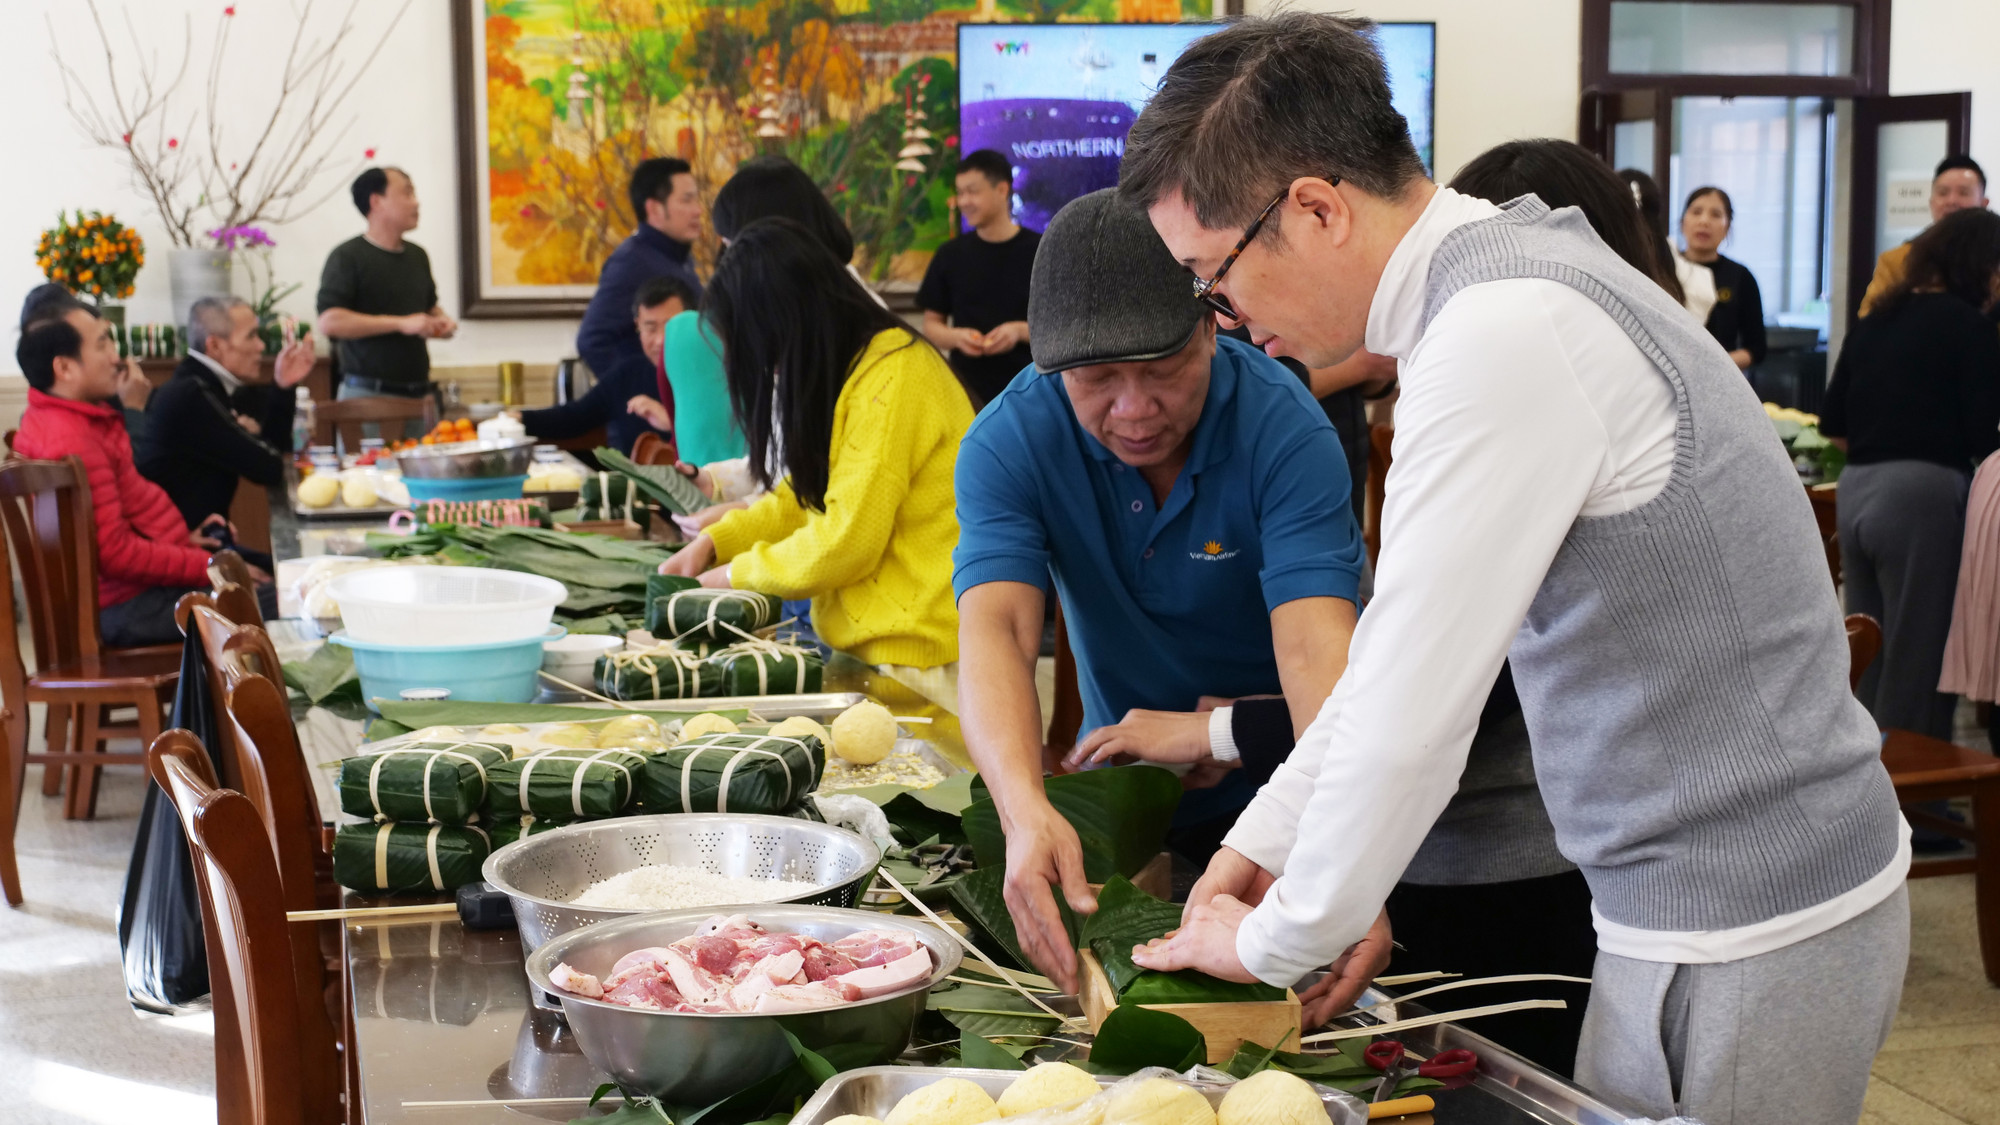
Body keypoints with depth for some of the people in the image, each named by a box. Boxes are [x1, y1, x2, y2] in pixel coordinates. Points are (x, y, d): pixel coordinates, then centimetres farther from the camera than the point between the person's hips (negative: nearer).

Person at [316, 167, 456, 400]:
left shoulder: (418, 256, 17)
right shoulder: (347, 257, -5)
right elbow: (329, 322, -17)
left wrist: (442, 321, 7)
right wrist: (401, 323, -19)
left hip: (419, 390, 6)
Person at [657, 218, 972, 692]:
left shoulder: (892, 376, -18)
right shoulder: (847, 367, 12)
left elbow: (846, 541, -19)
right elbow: (802, 497, 23)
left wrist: (737, 574, -4)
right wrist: (712, 543, 10)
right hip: (870, 644, 9)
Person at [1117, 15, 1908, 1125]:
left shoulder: (1503, 337, -24)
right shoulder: (1516, 272, 9)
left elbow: (1412, 714, -22)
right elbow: (1407, 634, 16)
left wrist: (1279, 939, -8)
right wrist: (1266, 840, 16)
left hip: (1742, 942, -9)